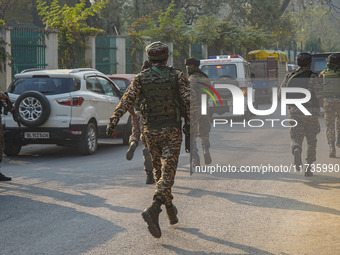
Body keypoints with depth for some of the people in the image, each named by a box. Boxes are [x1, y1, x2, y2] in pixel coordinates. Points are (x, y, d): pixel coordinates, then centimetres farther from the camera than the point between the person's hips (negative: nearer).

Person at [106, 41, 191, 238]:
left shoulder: (141, 78, 3)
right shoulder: (177, 76, -2)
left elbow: (126, 101, -6)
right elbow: (189, 100, -11)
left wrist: (113, 122, -7)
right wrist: (191, 124, -6)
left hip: (151, 131, 3)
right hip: (172, 131, -3)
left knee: (160, 171, 19)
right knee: (167, 173, -8)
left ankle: (171, 209, 29)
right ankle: (153, 210, -29)